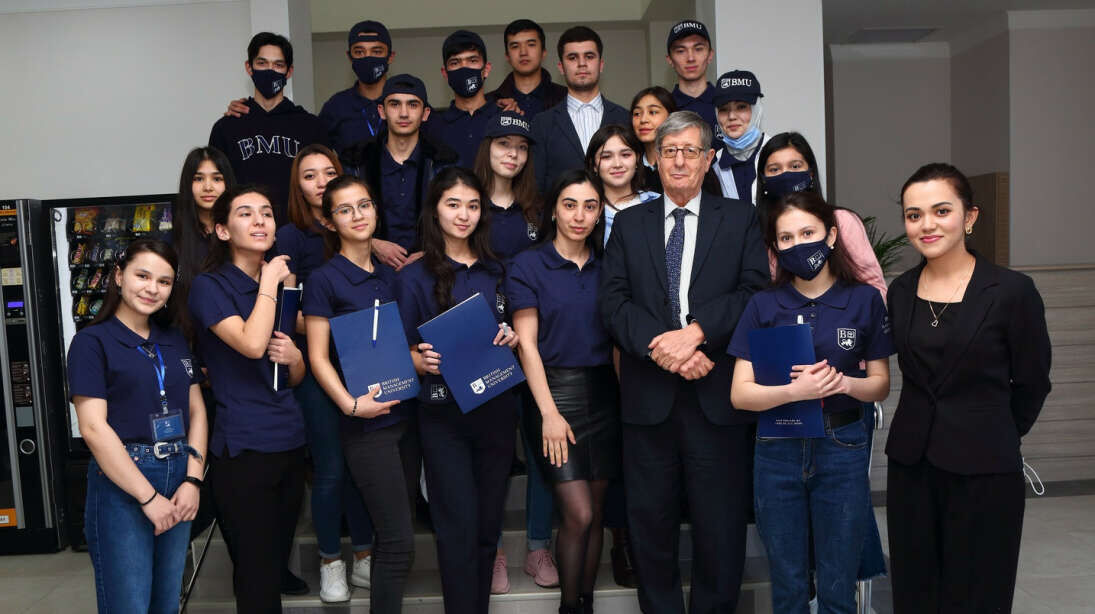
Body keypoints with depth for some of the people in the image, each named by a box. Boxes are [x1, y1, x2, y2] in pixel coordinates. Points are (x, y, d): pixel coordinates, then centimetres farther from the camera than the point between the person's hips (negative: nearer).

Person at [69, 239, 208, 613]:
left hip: (178, 479, 5)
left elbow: (196, 411, 9)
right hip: (121, 484, -5)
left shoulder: (175, 341, 11)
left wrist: (192, 480, -4)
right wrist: (148, 496, -15)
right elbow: (93, 428, -13)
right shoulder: (92, 342, -6)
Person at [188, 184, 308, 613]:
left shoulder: (283, 286, 13)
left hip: (290, 444, 6)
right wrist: (268, 281, -12)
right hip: (244, 449, -6)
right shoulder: (210, 287, -6)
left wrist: (295, 357, -4)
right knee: (257, 572, 0)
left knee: (278, 560, 16)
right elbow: (252, 343, -24)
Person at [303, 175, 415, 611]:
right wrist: (350, 403, -19)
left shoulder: (390, 276, 13)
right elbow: (318, 357, -6)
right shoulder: (324, 280, -4)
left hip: (405, 411, 6)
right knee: (399, 542, -7)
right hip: (366, 423, -6)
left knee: (396, 538, 10)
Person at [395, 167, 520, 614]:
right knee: (459, 527, -3)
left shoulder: (496, 272, 10)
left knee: (488, 524, 11)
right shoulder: (415, 277, -1)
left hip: (496, 409, 4)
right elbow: (403, 352, 0)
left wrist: (512, 340, -4)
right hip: (443, 413, -3)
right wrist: (425, 361, -21)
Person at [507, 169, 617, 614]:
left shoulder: (606, 267, 9)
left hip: (604, 393, 4)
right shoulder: (528, 265, -3)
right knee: (578, 514, -7)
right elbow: (527, 344, -6)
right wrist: (549, 413, -12)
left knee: (595, 512, 8)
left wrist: (628, 395, 1)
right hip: (556, 391, -4)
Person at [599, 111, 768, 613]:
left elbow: (755, 291, -4)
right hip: (648, 397, 1)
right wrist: (661, 348, -14)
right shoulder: (629, 224, 12)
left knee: (720, 524, 6)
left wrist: (695, 332, -17)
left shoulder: (740, 219, 9)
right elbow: (613, 302, 1)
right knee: (650, 521, 9)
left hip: (715, 395, -1)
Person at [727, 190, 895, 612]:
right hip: (777, 451, 1)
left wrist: (844, 383, -17)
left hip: (841, 450, 0)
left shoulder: (864, 300, -1)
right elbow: (740, 394, -6)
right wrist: (795, 390, -23)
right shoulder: (763, 305, -1)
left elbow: (880, 385, 5)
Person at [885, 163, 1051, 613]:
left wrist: (990, 436, 11)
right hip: (911, 466, 4)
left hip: (984, 470, -4)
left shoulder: (1012, 291, -10)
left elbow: (1031, 384, 0)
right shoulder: (900, 291, 3)